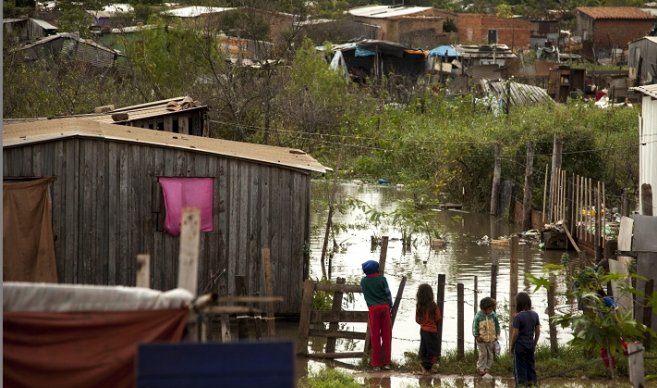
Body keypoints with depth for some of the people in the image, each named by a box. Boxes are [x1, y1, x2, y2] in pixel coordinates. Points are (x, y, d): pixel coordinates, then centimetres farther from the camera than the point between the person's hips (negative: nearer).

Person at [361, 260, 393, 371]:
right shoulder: (381, 279, -3)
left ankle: (376, 364, 3)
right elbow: (388, 293, 2)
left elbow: (366, 294, 12)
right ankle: (386, 363, 5)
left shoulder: (364, 281, 2)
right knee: (387, 336, 6)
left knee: (375, 337, 4)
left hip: (373, 309, 1)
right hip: (385, 307, 0)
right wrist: (390, 305, 16)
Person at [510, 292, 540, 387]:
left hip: (520, 346, -5)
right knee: (530, 366, 15)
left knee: (520, 368, 3)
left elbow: (515, 333, -15)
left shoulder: (518, 317, -17)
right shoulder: (535, 315, 0)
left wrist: (511, 346, -2)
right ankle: (532, 384, 19)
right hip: (530, 346, 5)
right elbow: (538, 331, 6)